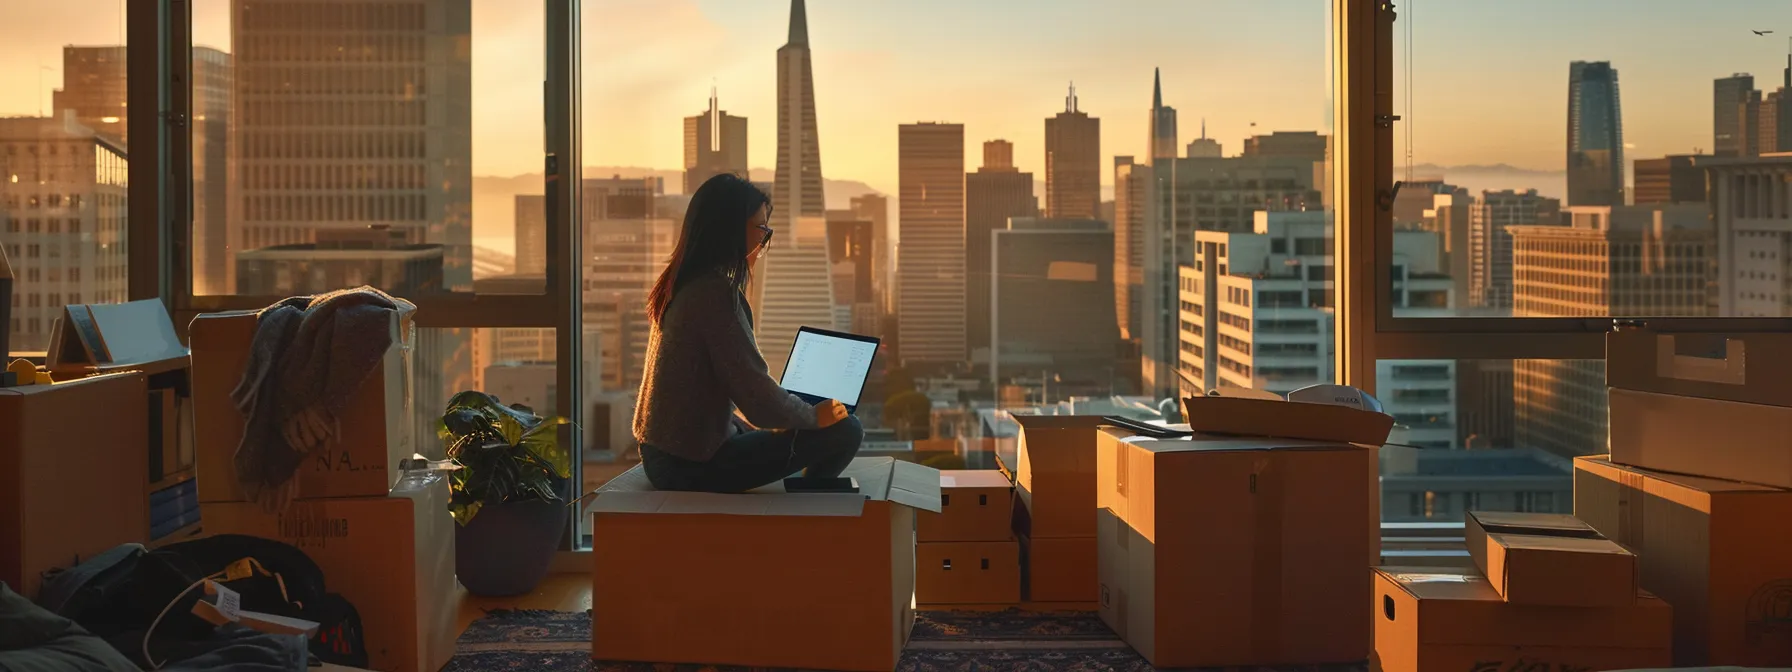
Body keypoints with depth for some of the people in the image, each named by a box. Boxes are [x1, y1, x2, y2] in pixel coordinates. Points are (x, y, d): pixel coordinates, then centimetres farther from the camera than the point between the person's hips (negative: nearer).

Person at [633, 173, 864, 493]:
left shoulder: (680, 284, 9)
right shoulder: (714, 292, -20)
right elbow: (758, 398, -18)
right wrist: (814, 415, -4)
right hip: (693, 465, -10)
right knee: (845, 430, -9)